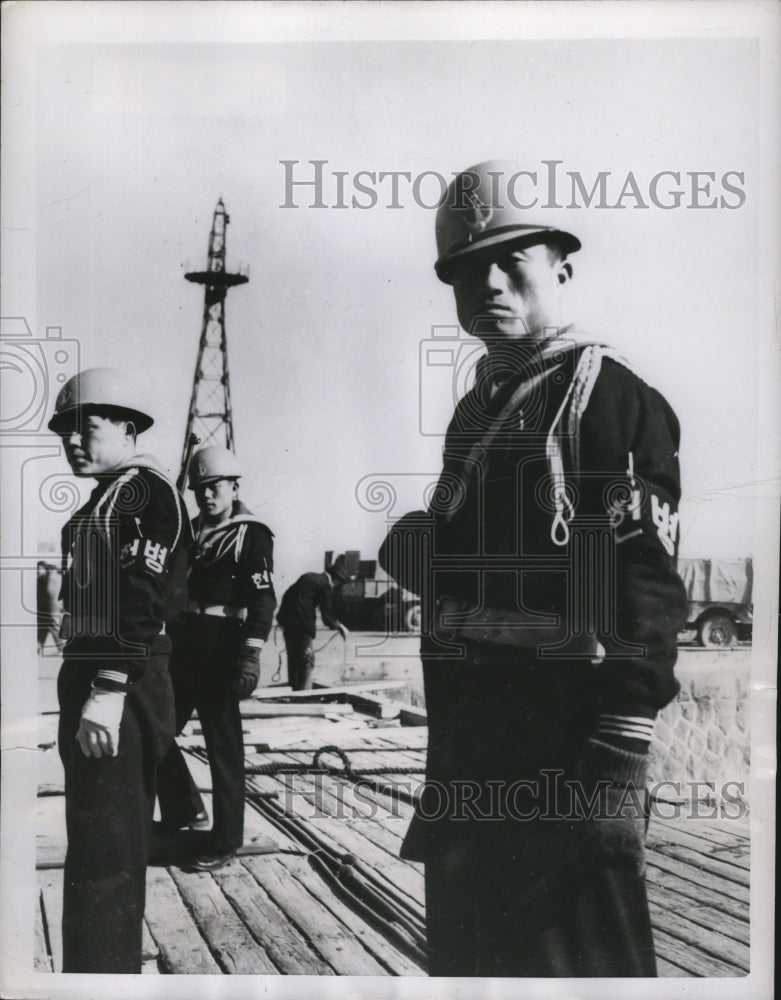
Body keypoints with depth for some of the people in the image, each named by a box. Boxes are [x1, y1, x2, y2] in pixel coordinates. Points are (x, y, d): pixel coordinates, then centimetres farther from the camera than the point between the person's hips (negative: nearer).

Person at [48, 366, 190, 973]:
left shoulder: (148, 491, -10)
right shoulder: (102, 500, 20)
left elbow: (143, 601, -21)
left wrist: (108, 692, -26)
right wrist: (83, 690, 15)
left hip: (122, 690, -10)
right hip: (88, 677, 10)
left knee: (102, 854, -6)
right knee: (111, 848, 19)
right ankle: (113, 967, 32)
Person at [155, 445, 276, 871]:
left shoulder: (251, 535, -6)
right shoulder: (191, 531, 14)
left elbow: (262, 600, -12)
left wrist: (250, 656, -20)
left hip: (221, 650, -7)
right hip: (182, 645, 7)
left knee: (224, 747, 1)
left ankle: (226, 840, 12)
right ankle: (184, 811, 31)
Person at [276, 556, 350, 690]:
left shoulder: (309, 576, 18)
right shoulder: (326, 585, -7)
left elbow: (287, 595, 21)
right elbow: (326, 613, -8)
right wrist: (339, 626, 8)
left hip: (287, 620, 8)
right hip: (302, 624, -8)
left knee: (293, 658, 17)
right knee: (306, 660, -3)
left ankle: (295, 689, 26)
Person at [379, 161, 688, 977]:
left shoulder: (611, 398, -10)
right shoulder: (474, 411, 15)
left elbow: (646, 591, -18)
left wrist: (615, 767, -22)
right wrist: (416, 553, 1)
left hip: (561, 753, -8)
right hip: (469, 755, 9)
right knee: (466, 957, 20)